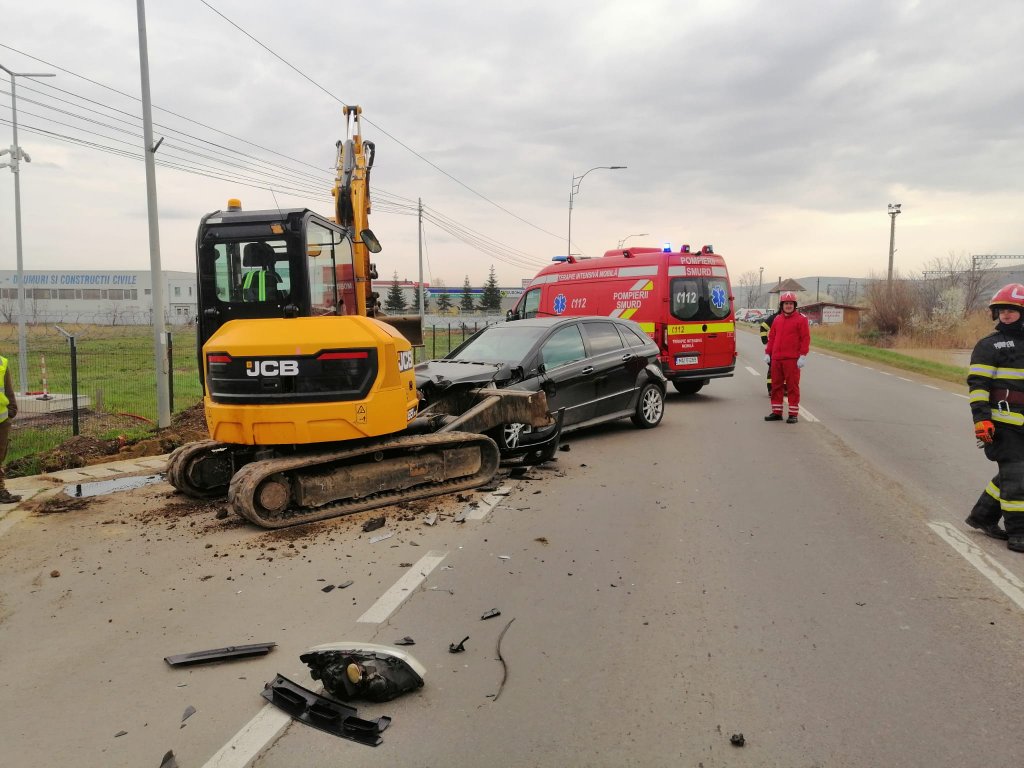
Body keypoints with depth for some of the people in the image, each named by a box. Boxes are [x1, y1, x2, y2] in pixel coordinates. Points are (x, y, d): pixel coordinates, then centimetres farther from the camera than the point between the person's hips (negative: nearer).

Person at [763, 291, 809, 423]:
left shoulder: (800, 320, -2)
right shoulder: (777, 319, 14)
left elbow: (805, 339, -5)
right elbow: (771, 337, 17)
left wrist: (803, 356, -12)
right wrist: (767, 353, 12)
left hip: (792, 359, -5)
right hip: (776, 359, 5)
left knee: (792, 386, -2)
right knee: (776, 386, 10)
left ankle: (793, 414, 4)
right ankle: (776, 412, 19)